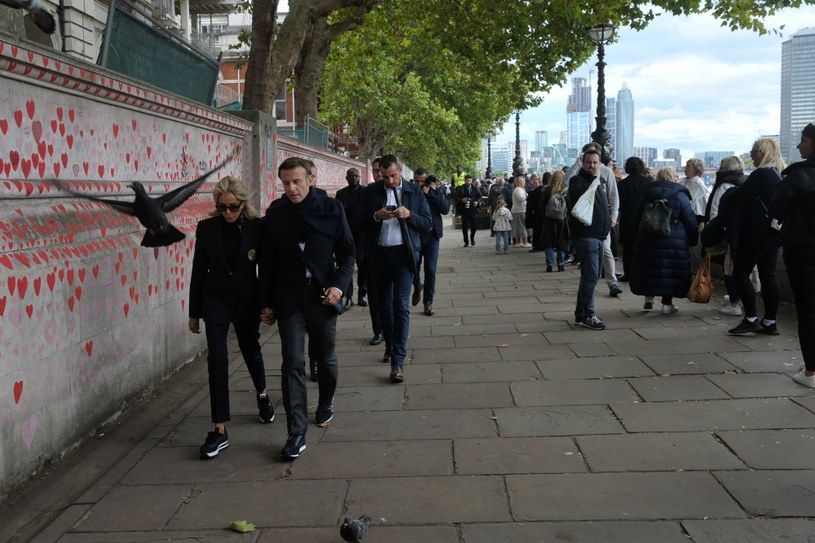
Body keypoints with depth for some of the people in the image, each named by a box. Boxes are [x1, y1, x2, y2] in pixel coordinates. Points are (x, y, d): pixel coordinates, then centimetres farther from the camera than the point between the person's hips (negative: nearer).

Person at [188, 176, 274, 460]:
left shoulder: (257, 227, -7)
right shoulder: (206, 228, -3)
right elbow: (198, 271, 2)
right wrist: (195, 312, 5)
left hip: (247, 301, 0)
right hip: (216, 301, 0)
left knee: (251, 351, 18)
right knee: (217, 360, -8)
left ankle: (262, 395, 49)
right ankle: (220, 430, -3)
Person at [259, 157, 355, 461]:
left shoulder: (331, 209, -3)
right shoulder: (275, 213, 1)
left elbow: (346, 251, 1)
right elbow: (267, 261, 6)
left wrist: (339, 284, -15)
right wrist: (265, 302, 6)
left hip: (322, 296, 0)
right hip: (289, 299, 0)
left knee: (326, 359, 14)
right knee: (293, 364, -5)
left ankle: (326, 403, 42)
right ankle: (297, 432, 0)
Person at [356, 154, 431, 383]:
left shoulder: (414, 192, 2)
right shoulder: (371, 192, 4)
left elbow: (427, 223, 2)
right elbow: (359, 222, 3)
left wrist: (409, 215, -17)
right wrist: (376, 216, -16)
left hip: (403, 253, -2)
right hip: (379, 254, 2)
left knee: (401, 305, -9)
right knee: (384, 304, 13)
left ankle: (398, 359, -10)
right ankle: (390, 345, 33)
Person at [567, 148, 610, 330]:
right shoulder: (577, 181, -6)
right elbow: (581, 196, -24)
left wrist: (608, 221, 17)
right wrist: (594, 179, -16)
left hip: (597, 236, 10)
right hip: (585, 236, -9)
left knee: (591, 276, 13)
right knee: (591, 275, -14)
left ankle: (581, 314, 20)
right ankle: (586, 316, -9)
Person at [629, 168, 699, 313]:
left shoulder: (647, 195, 9)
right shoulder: (680, 195, -4)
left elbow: (636, 219, 15)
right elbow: (690, 221, -4)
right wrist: (694, 239, 5)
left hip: (647, 239, 4)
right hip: (674, 242, -3)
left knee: (649, 268, 15)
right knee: (670, 271, 3)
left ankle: (648, 297, 15)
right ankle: (667, 303, 6)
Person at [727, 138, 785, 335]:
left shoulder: (760, 175, -15)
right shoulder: (779, 176, 13)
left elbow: (741, 198, -13)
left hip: (757, 232, -9)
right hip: (773, 232, 9)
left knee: (740, 272, -3)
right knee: (768, 275, 9)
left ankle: (751, 319, -5)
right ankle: (769, 322, 11)